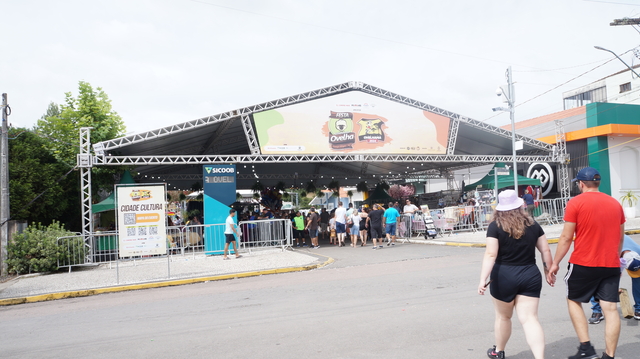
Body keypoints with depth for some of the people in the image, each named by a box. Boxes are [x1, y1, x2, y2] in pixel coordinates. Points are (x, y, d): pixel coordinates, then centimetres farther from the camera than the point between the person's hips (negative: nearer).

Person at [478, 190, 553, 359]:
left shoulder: (495, 226, -8)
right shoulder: (533, 224, 4)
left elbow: (491, 254, -17)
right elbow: (546, 251, 7)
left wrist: (483, 280, -19)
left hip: (504, 276, -2)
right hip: (531, 275, 2)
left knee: (503, 316, 17)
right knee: (529, 318, 2)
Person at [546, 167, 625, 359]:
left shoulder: (576, 202, -8)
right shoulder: (615, 203, 8)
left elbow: (566, 237, -10)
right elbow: (620, 237, 17)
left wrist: (555, 263, -2)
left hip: (583, 264, -4)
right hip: (611, 265, 4)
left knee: (574, 301, 14)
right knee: (610, 309, 4)